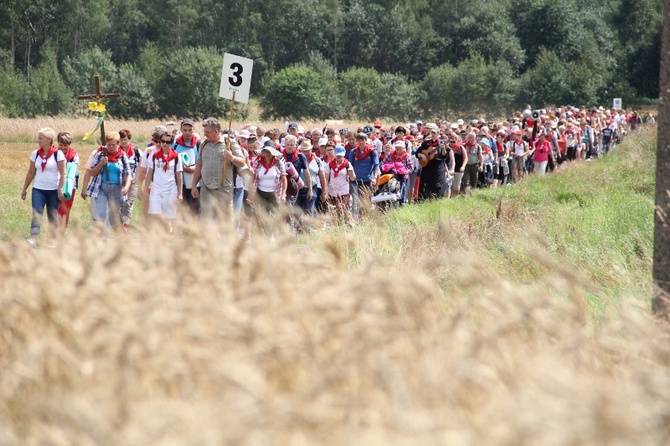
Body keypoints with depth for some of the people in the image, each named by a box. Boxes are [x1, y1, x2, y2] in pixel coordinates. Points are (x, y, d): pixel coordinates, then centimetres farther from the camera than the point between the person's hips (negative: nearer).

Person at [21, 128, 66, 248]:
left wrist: (60, 190, -13)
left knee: (53, 216, 4)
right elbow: (30, 173, 12)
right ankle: (33, 239, -21)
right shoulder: (35, 154, 6)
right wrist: (24, 189, 12)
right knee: (36, 213, -13)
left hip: (53, 190, -3)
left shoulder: (58, 154, -6)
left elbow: (63, 174, -8)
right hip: (38, 189, 3)